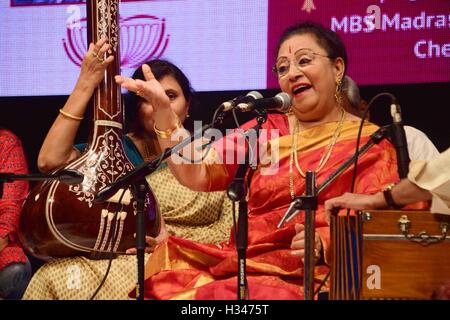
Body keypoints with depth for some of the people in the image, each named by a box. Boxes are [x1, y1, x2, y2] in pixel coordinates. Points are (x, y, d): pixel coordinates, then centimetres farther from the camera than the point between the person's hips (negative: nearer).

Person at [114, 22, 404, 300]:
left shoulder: (370, 143, 5)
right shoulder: (265, 129, 17)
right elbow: (196, 174, 6)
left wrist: (323, 242, -25)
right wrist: (162, 108, -4)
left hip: (309, 279, -4)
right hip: (241, 266, 4)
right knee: (165, 283, -23)